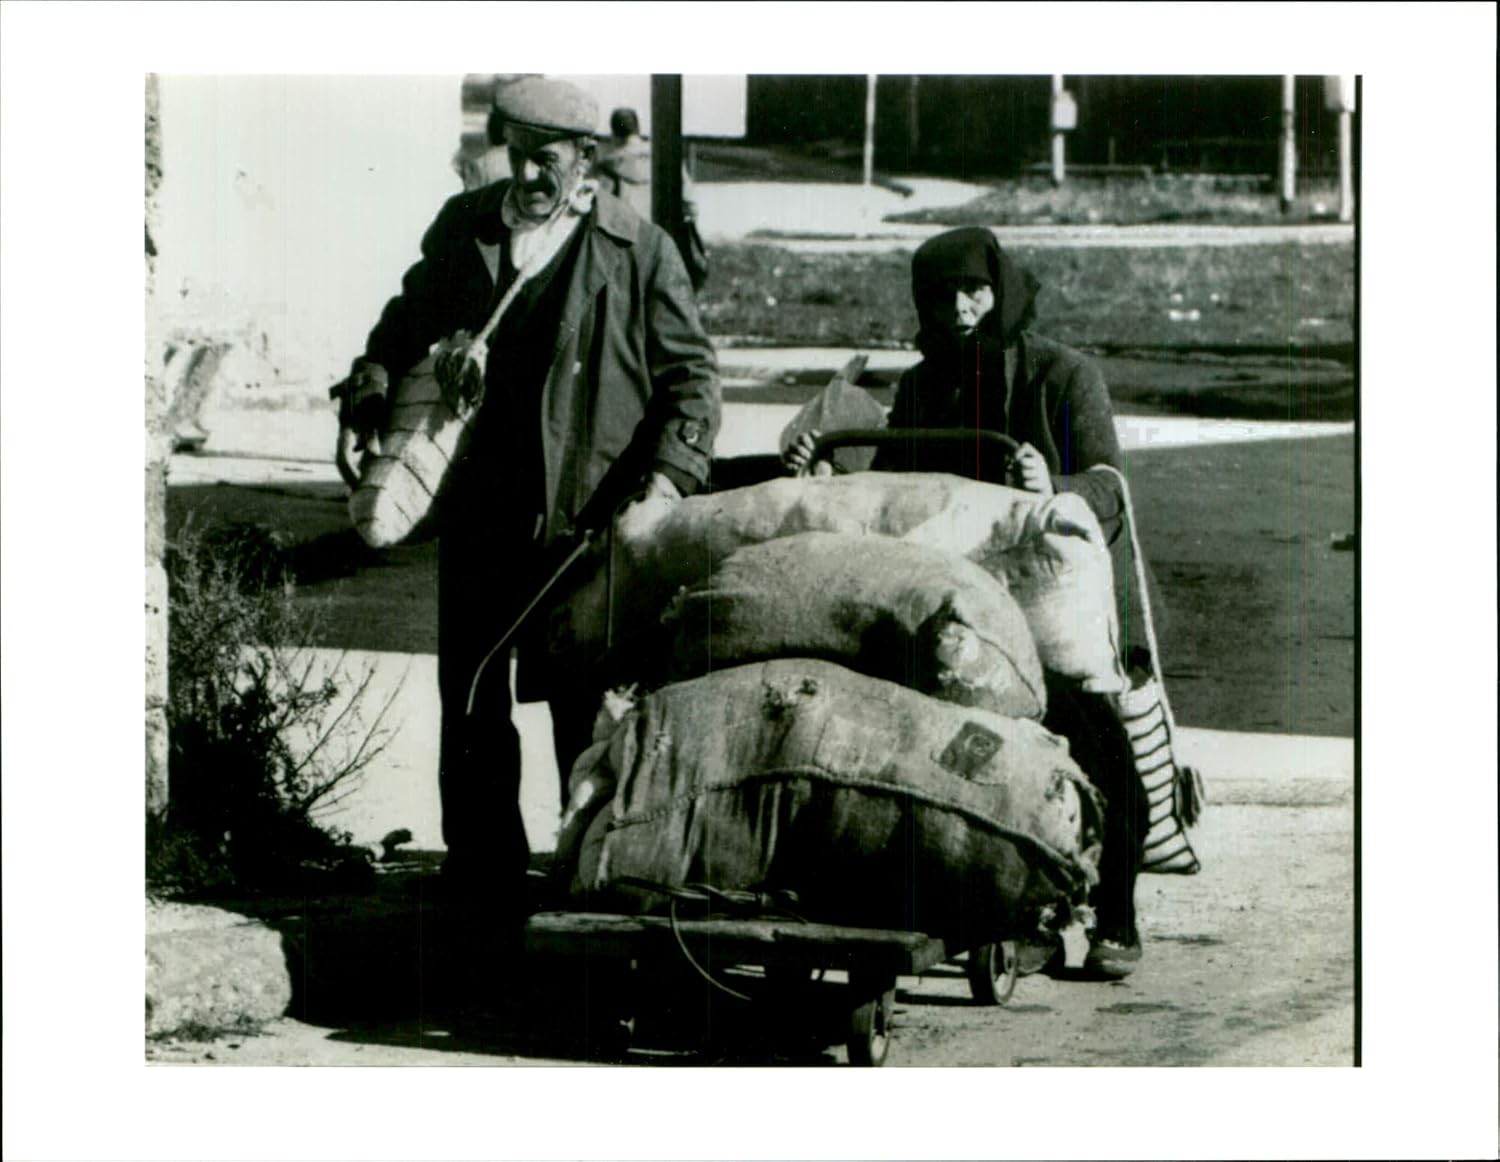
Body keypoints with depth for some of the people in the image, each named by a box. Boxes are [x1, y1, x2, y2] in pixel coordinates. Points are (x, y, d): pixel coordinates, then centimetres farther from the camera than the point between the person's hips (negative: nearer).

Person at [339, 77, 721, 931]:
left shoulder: (639, 251, -4)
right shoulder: (462, 230, 7)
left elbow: (692, 375, -1)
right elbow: (411, 319, 26)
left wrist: (669, 475, -13)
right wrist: (377, 379, 7)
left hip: (592, 516, -4)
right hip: (478, 511, 4)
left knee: (592, 709, 3)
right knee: (472, 699, 9)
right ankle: (483, 872, 20)